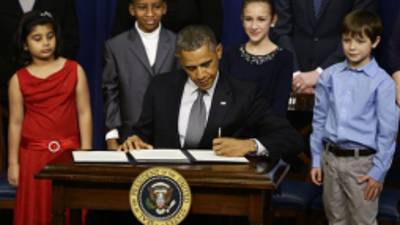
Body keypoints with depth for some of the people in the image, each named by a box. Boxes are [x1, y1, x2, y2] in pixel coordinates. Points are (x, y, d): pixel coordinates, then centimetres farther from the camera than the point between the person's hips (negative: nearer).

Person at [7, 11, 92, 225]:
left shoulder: (74, 70, 2)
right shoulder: (19, 79, 2)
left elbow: (84, 113, 2)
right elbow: (16, 122, 4)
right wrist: (13, 163, 2)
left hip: (70, 153, 0)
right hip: (34, 156, 0)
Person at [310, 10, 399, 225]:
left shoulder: (382, 82, -10)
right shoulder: (329, 76, 2)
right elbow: (319, 119, 9)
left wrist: (379, 171, -8)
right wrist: (316, 159, 9)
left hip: (361, 161, -4)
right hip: (330, 158, 4)